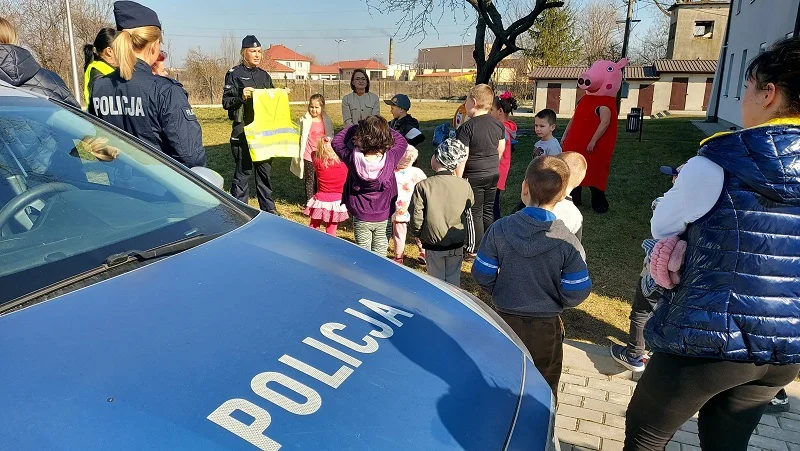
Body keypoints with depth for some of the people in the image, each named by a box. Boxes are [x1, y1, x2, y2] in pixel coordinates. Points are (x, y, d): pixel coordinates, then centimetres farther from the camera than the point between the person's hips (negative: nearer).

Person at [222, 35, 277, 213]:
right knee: (243, 171, -3)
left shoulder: (264, 75, 16)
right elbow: (226, 102, -6)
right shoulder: (235, 73, -2)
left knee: (265, 169, 11)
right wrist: (241, 96, -22)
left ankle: (268, 209, 21)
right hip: (243, 130, -6)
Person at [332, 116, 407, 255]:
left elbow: (336, 141, 0)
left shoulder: (353, 158, -20)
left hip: (361, 217, 0)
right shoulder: (390, 158, -20)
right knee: (380, 254, 13)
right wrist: (384, 129, 3)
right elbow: (402, 141, 3)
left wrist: (356, 127, 1)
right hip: (384, 217, 0)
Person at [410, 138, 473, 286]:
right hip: (457, 244, 2)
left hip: (433, 246, -2)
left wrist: (417, 234, 4)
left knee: (437, 280, 15)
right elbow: (469, 216, 2)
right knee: (454, 280, 19)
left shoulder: (422, 186, -19)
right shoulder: (465, 186, -11)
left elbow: (416, 219, -13)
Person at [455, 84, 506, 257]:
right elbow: (501, 150, 12)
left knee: (475, 213, 6)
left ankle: (476, 249, 15)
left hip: (473, 177, -6)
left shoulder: (467, 127, -18)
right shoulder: (499, 124, 1)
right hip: (493, 175, 6)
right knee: (488, 211, 17)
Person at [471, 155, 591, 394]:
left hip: (504, 320, 2)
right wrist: (553, 300, 6)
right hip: (545, 329, -1)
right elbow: (575, 295, -15)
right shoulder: (568, 243, -21)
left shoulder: (499, 229, -18)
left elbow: (482, 276, -11)